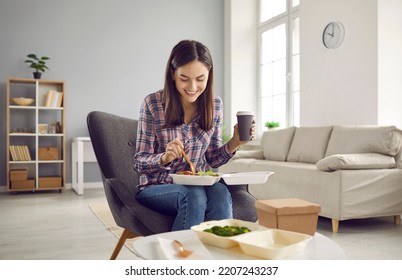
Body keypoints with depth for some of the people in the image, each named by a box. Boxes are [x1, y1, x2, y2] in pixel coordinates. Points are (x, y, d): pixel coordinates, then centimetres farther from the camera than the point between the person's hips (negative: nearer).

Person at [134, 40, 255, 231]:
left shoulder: (215, 105, 1)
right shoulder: (152, 104, -9)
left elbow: (212, 159, 8)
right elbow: (139, 162, -6)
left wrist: (233, 144, -11)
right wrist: (164, 158, -27)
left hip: (199, 184, 2)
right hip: (157, 187, -2)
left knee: (221, 193, -31)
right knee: (194, 196, -33)